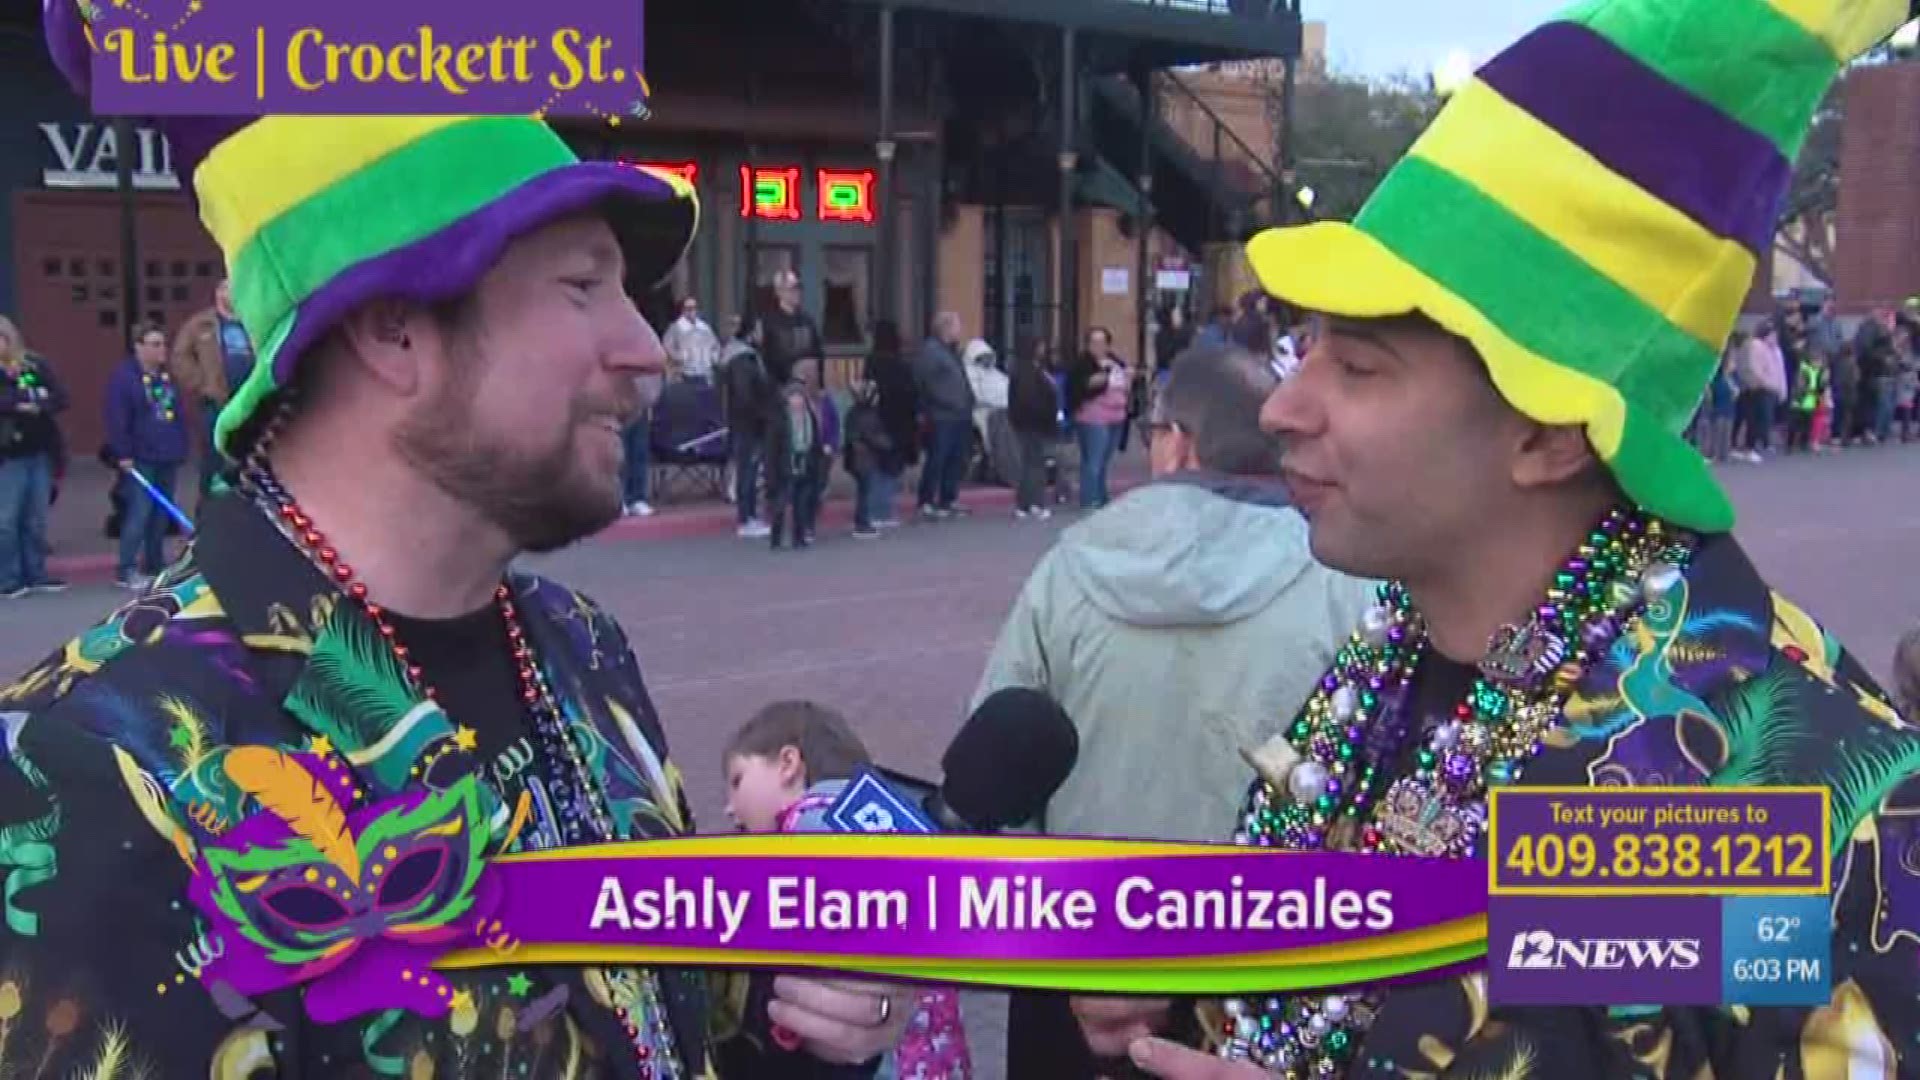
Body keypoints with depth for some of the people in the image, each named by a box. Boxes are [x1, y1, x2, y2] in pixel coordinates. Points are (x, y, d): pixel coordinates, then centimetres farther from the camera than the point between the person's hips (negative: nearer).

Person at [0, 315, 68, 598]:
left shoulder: (37, 366, 4)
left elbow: (61, 399, -2)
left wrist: (37, 406, -18)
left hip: (40, 453, 3)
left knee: (36, 520, 11)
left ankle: (35, 575, 20)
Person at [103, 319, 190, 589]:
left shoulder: (168, 376, 15)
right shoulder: (123, 376, -8)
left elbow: (178, 415, 20)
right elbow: (117, 420, -13)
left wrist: (181, 448, 15)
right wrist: (123, 454, -16)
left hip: (168, 457, 7)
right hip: (140, 458, -7)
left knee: (161, 513, 10)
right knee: (139, 512, -11)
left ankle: (154, 564, 19)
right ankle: (126, 570, -8)